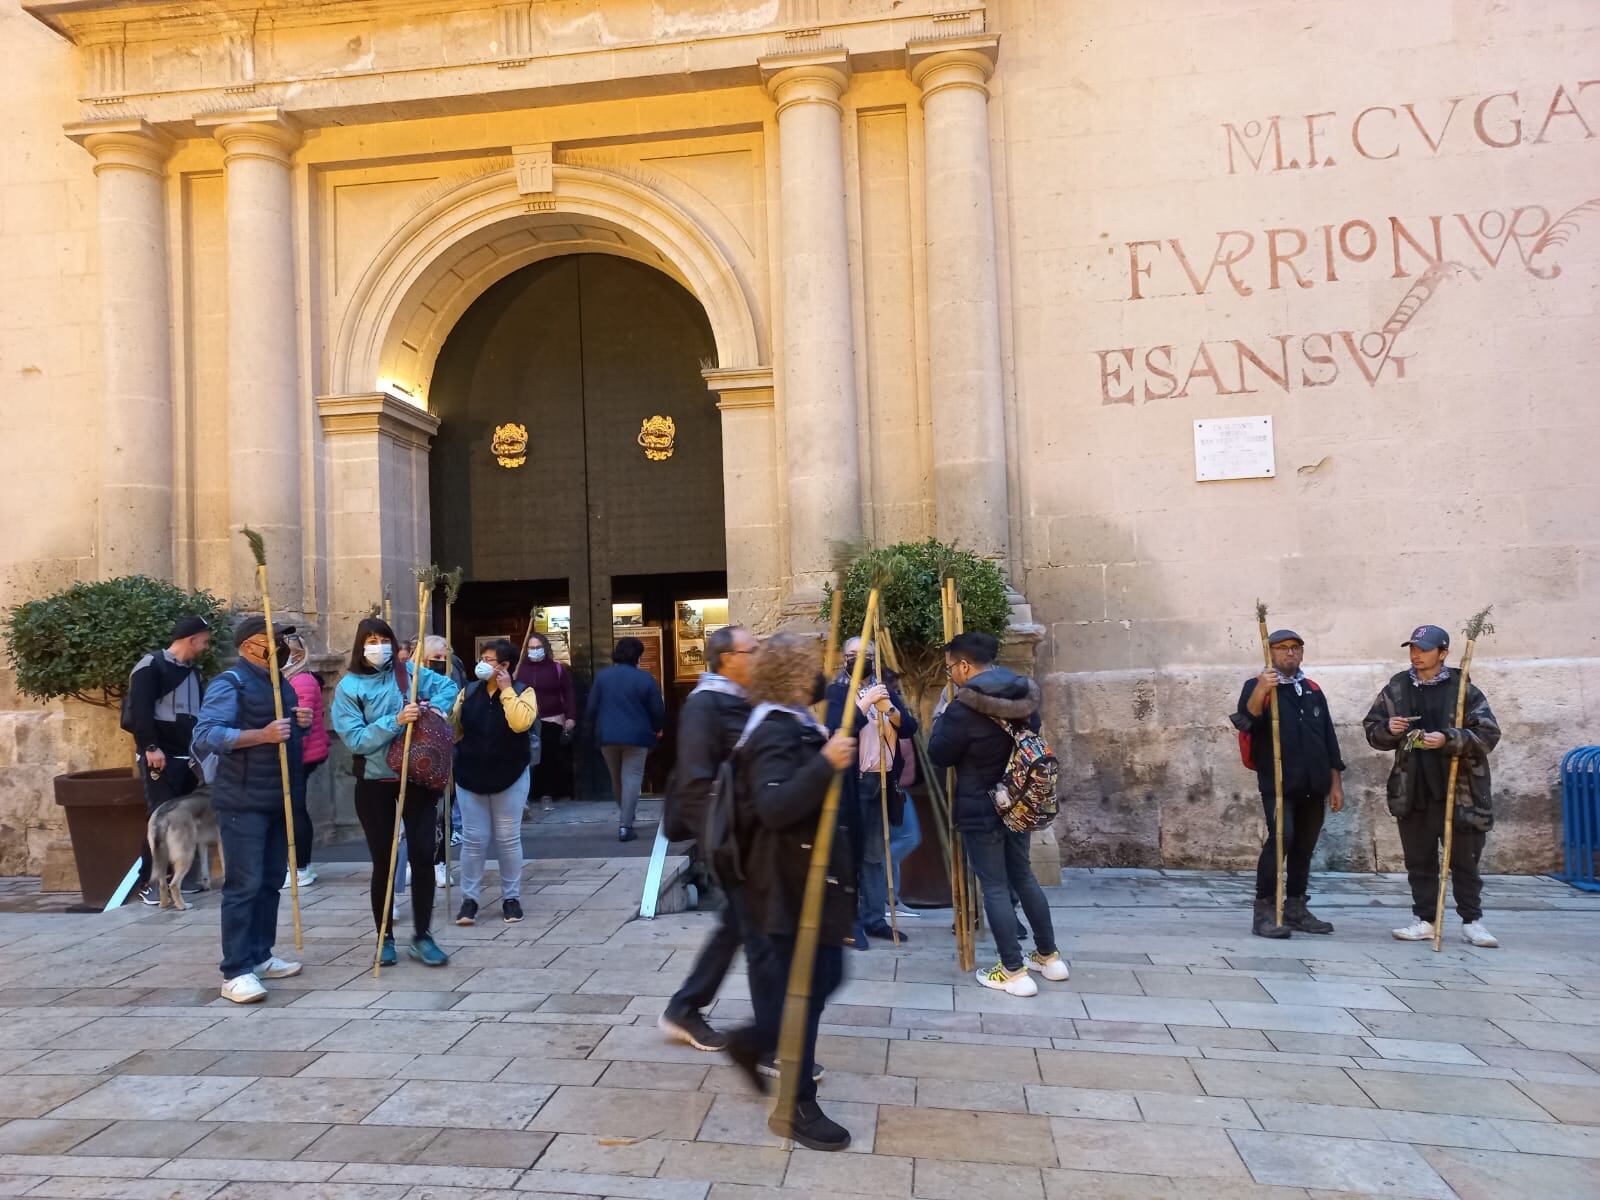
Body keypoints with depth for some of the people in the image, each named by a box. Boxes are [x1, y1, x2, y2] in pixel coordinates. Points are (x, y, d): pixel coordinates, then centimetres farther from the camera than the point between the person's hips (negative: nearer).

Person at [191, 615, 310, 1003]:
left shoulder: (283, 684, 16)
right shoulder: (230, 682, -11)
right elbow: (205, 736, -21)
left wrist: (302, 722, 4)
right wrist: (262, 734, -29)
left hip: (280, 800, 8)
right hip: (243, 803, -8)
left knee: (270, 881, 13)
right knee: (244, 885, -7)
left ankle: (260, 956, 23)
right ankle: (236, 972, -2)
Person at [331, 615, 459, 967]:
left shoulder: (408, 673, 1)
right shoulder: (349, 686, -5)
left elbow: (448, 686, 9)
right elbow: (355, 739, -13)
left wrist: (433, 709, -10)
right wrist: (396, 721, -23)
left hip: (417, 777, 2)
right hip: (375, 783, -1)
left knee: (423, 855, -1)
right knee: (383, 861, 7)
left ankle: (422, 937, 10)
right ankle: (385, 938, 22)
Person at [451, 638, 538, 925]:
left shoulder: (522, 691, -7)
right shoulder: (469, 691, 5)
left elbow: (521, 722, -25)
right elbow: (452, 726, 8)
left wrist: (506, 690, -19)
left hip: (509, 777, -2)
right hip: (470, 777, 3)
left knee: (508, 839, 6)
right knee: (473, 840, 5)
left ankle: (511, 898, 17)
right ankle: (470, 899, 14)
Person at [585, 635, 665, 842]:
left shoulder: (602, 676, 1)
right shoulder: (645, 678, -6)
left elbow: (591, 708, 1)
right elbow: (658, 711, -4)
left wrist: (596, 728, 18)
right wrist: (656, 729, 16)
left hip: (607, 736, 3)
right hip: (636, 737, -3)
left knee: (616, 778, 19)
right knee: (632, 778, 0)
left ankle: (624, 815, 33)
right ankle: (625, 825, -7)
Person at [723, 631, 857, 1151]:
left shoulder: (794, 724, 10)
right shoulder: (775, 733, -21)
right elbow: (774, 808, -34)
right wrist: (825, 765, -41)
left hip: (811, 874, 10)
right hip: (793, 882, -10)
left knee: (821, 977, 19)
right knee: (804, 986, 0)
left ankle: (755, 1042, 36)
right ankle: (795, 1105, 14)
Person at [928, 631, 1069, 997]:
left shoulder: (964, 707, -21)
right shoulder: (1023, 695, 3)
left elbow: (939, 755, -11)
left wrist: (941, 720, 5)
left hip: (981, 810, -8)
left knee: (995, 887, 1)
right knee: (1023, 876, 19)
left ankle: (1014, 972, 5)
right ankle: (1049, 956, 28)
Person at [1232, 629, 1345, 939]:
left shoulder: (1313, 690, 17)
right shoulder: (1257, 685, 1)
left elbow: (1329, 738, 19)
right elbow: (1246, 722, -17)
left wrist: (1336, 783, 13)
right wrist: (1260, 693, -34)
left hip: (1313, 785, 6)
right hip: (1278, 782, -6)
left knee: (1304, 846, 9)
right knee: (1281, 837, -19)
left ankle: (1296, 909, 20)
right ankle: (1264, 911, -15)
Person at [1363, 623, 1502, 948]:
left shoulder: (1463, 689, -3)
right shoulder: (1396, 689, 6)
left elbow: (1489, 734, -9)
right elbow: (1371, 730, 11)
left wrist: (1448, 739, -22)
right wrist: (1388, 729, -11)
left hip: (1459, 791, -3)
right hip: (1413, 791, 3)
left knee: (1464, 860, 7)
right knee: (1419, 860, 9)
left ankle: (1471, 921, 19)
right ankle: (1425, 920, 19)